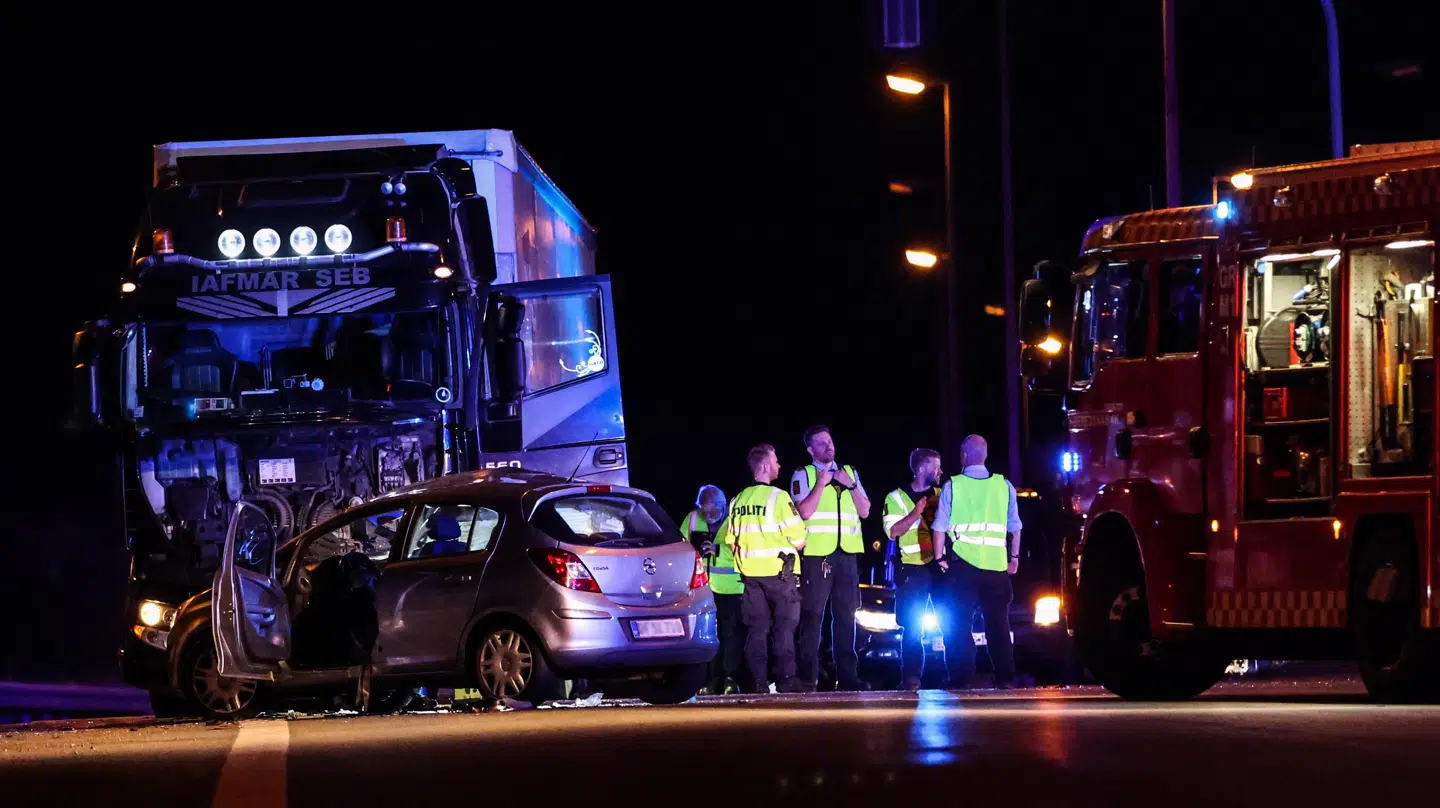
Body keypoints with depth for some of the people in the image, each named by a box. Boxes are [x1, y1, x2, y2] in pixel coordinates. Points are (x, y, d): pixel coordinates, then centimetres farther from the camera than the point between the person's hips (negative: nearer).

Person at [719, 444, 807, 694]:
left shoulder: (738, 501, 6)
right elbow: (799, 541, -13)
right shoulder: (777, 497, -13)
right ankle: (785, 683, -6)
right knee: (783, 630, -2)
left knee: (756, 630, 7)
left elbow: (731, 541, 11)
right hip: (780, 573, -5)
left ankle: (758, 684, 5)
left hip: (751, 573, 5)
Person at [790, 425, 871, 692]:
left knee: (846, 616, 5)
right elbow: (804, 512, -9)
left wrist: (851, 486, 0)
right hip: (817, 554, -4)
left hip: (847, 554, 4)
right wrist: (821, 483, -11)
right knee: (813, 616, -5)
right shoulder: (803, 475, 3)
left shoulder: (849, 472, 17)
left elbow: (864, 512, 12)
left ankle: (847, 675, 8)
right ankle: (808, 677, -4)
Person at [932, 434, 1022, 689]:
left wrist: (940, 557, 5)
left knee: (961, 622, 3)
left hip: (962, 563, -2)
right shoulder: (1004, 486, 5)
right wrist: (1014, 556, 18)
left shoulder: (953, 486, -1)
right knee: (998, 622, 7)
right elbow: (1015, 527, 10)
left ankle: (961, 677, -2)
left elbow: (939, 526, -2)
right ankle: (1005, 677, 3)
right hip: (996, 564, 2)